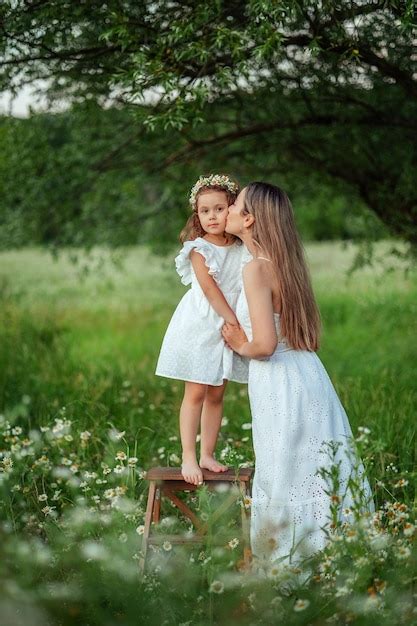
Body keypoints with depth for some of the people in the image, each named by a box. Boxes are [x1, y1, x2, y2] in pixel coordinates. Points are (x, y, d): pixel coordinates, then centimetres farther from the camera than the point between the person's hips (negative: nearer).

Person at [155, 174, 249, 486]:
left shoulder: (243, 250, 4)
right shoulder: (198, 248, -8)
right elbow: (210, 288, -14)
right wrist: (235, 321, -18)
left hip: (228, 329, 4)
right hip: (200, 328, -4)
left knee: (217, 394, 9)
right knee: (196, 393, -2)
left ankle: (207, 454, 17)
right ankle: (189, 458, 2)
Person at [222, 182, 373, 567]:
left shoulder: (257, 268, -14)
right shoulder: (285, 263, 11)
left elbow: (264, 344, -22)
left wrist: (240, 346, -1)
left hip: (281, 387, -9)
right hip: (310, 379, 9)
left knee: (288, 484, 0)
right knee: (324, 478, 12)